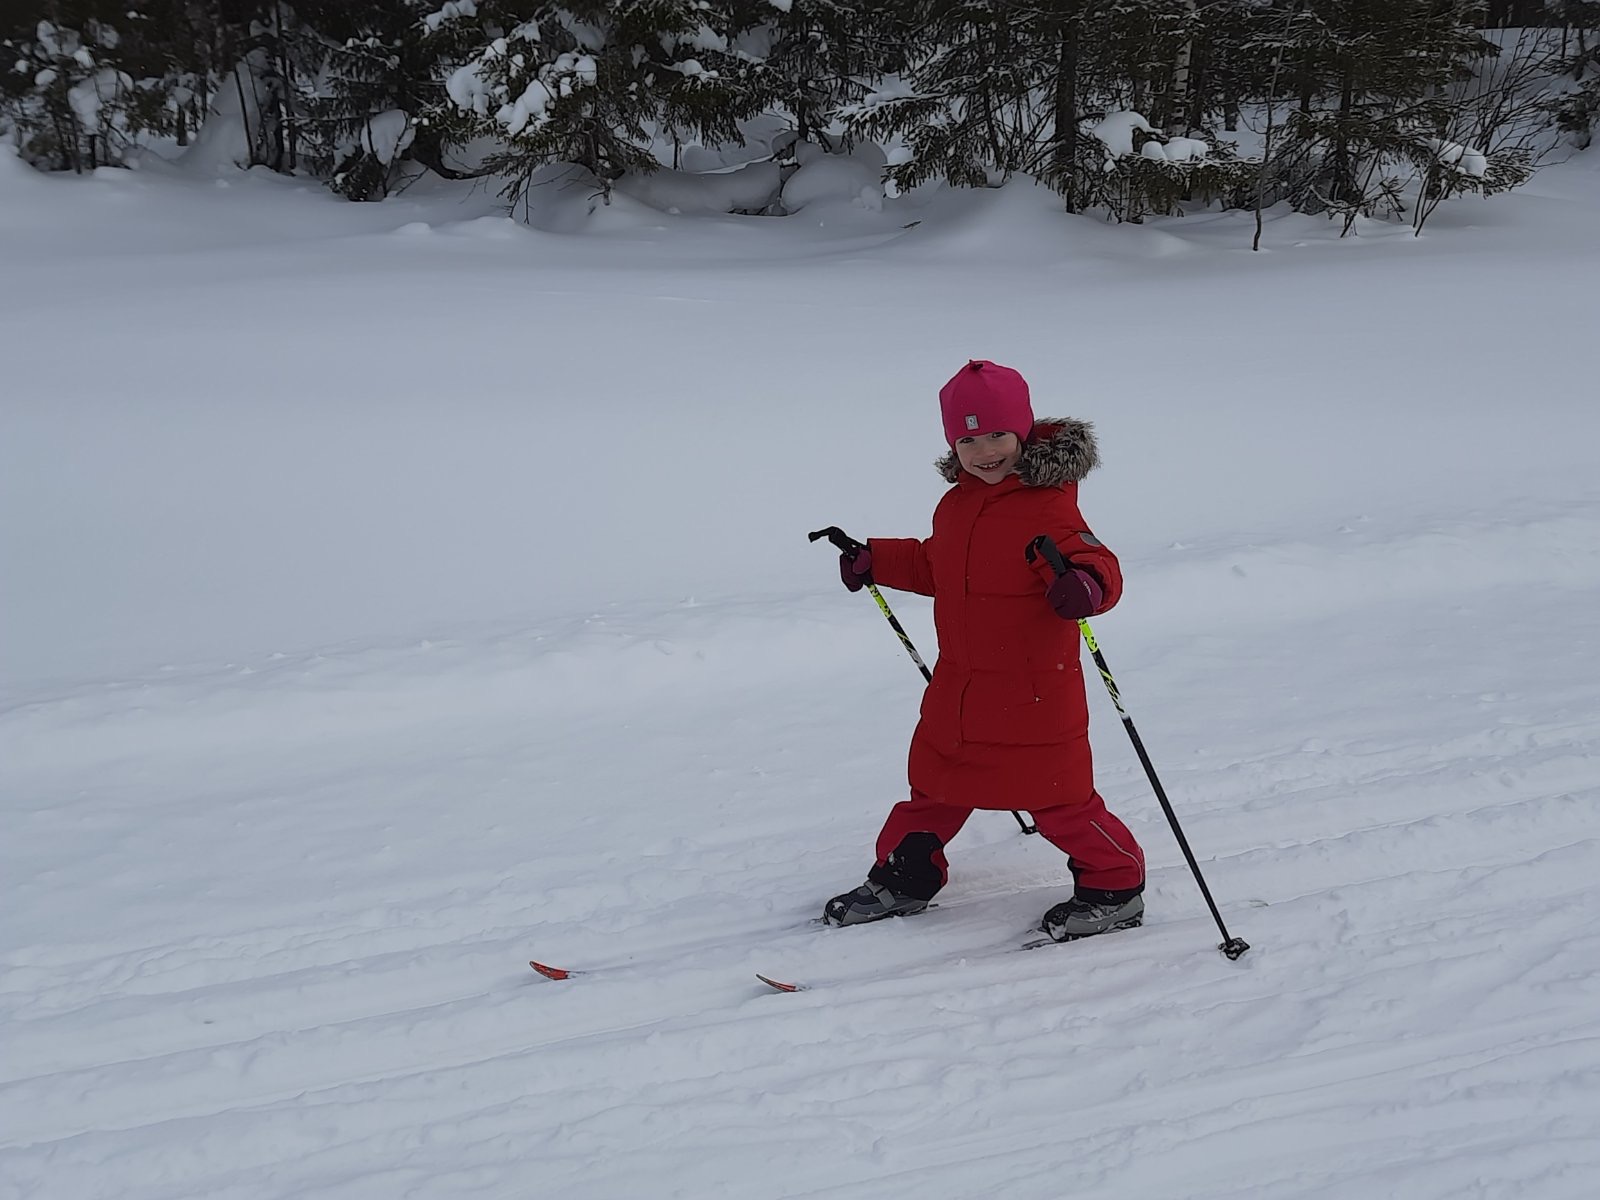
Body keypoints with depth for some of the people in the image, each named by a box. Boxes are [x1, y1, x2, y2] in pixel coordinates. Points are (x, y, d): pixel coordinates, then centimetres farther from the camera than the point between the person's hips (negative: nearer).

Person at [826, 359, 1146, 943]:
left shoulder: (1047, 507, -20)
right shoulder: (957, 504, 6)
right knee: (935, 783, 19)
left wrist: (1084, 585, -50)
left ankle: (1114, 890, 19)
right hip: (960, 685, 7)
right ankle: (903, 878, 36)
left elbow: (1095, 563, -29)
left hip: (1036, 691, -7)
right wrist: (875, 561, 18)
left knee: (1058, 795, 0)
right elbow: (933, 566, 23)